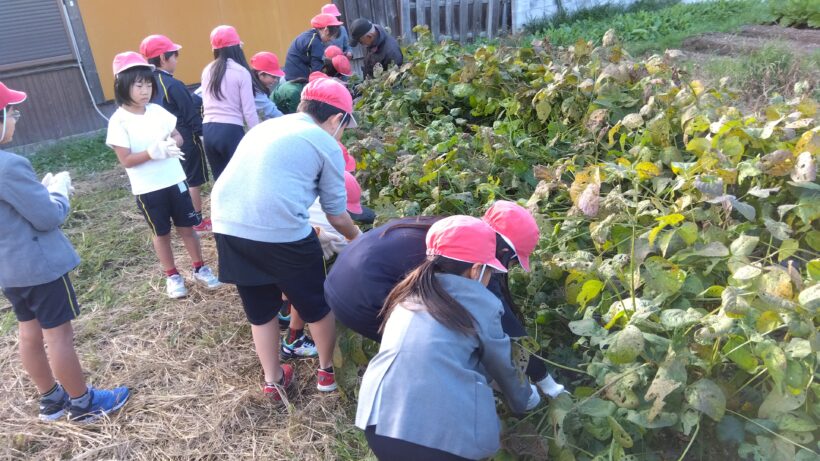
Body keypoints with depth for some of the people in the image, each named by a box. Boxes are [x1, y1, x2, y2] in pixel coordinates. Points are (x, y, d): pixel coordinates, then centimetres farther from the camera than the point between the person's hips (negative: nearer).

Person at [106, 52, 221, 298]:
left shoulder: (157, 110, 0)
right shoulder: (119, 120, -12)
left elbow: (178, 137, 8)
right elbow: (126, 160, -14)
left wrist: (171, 144, -15)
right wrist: (153, 151, -28)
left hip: (175, 180, 3)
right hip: (148, 189, -3)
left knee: (187, 227, 12)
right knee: (161, 233, 11)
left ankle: (200, 268, 27)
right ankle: (172, 276, 26)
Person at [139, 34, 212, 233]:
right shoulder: (173, 85, -21)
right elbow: (191, 115, -16)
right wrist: (203, 134, -6)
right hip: (186, 140, -8)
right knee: (194, 182, 3)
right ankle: (198, 222, 12)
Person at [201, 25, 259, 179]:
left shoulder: (207, 71, 11)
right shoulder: (241, 72, -5)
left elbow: (205, 103, 15)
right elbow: (249, 110, -7)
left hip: (208, 130, 6)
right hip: (231, 131, -5)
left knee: (220, 181, 13)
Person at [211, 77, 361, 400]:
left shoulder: (266, 126, 24)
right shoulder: (327, 145, 5)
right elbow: (337, 216, 8)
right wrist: (357, 238, 29)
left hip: (227, 225, 7)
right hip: (279, 231, -6)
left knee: (259, 308, 24)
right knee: (316, 303, 18)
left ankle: (273, 380, 38)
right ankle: (328, 370, 37)